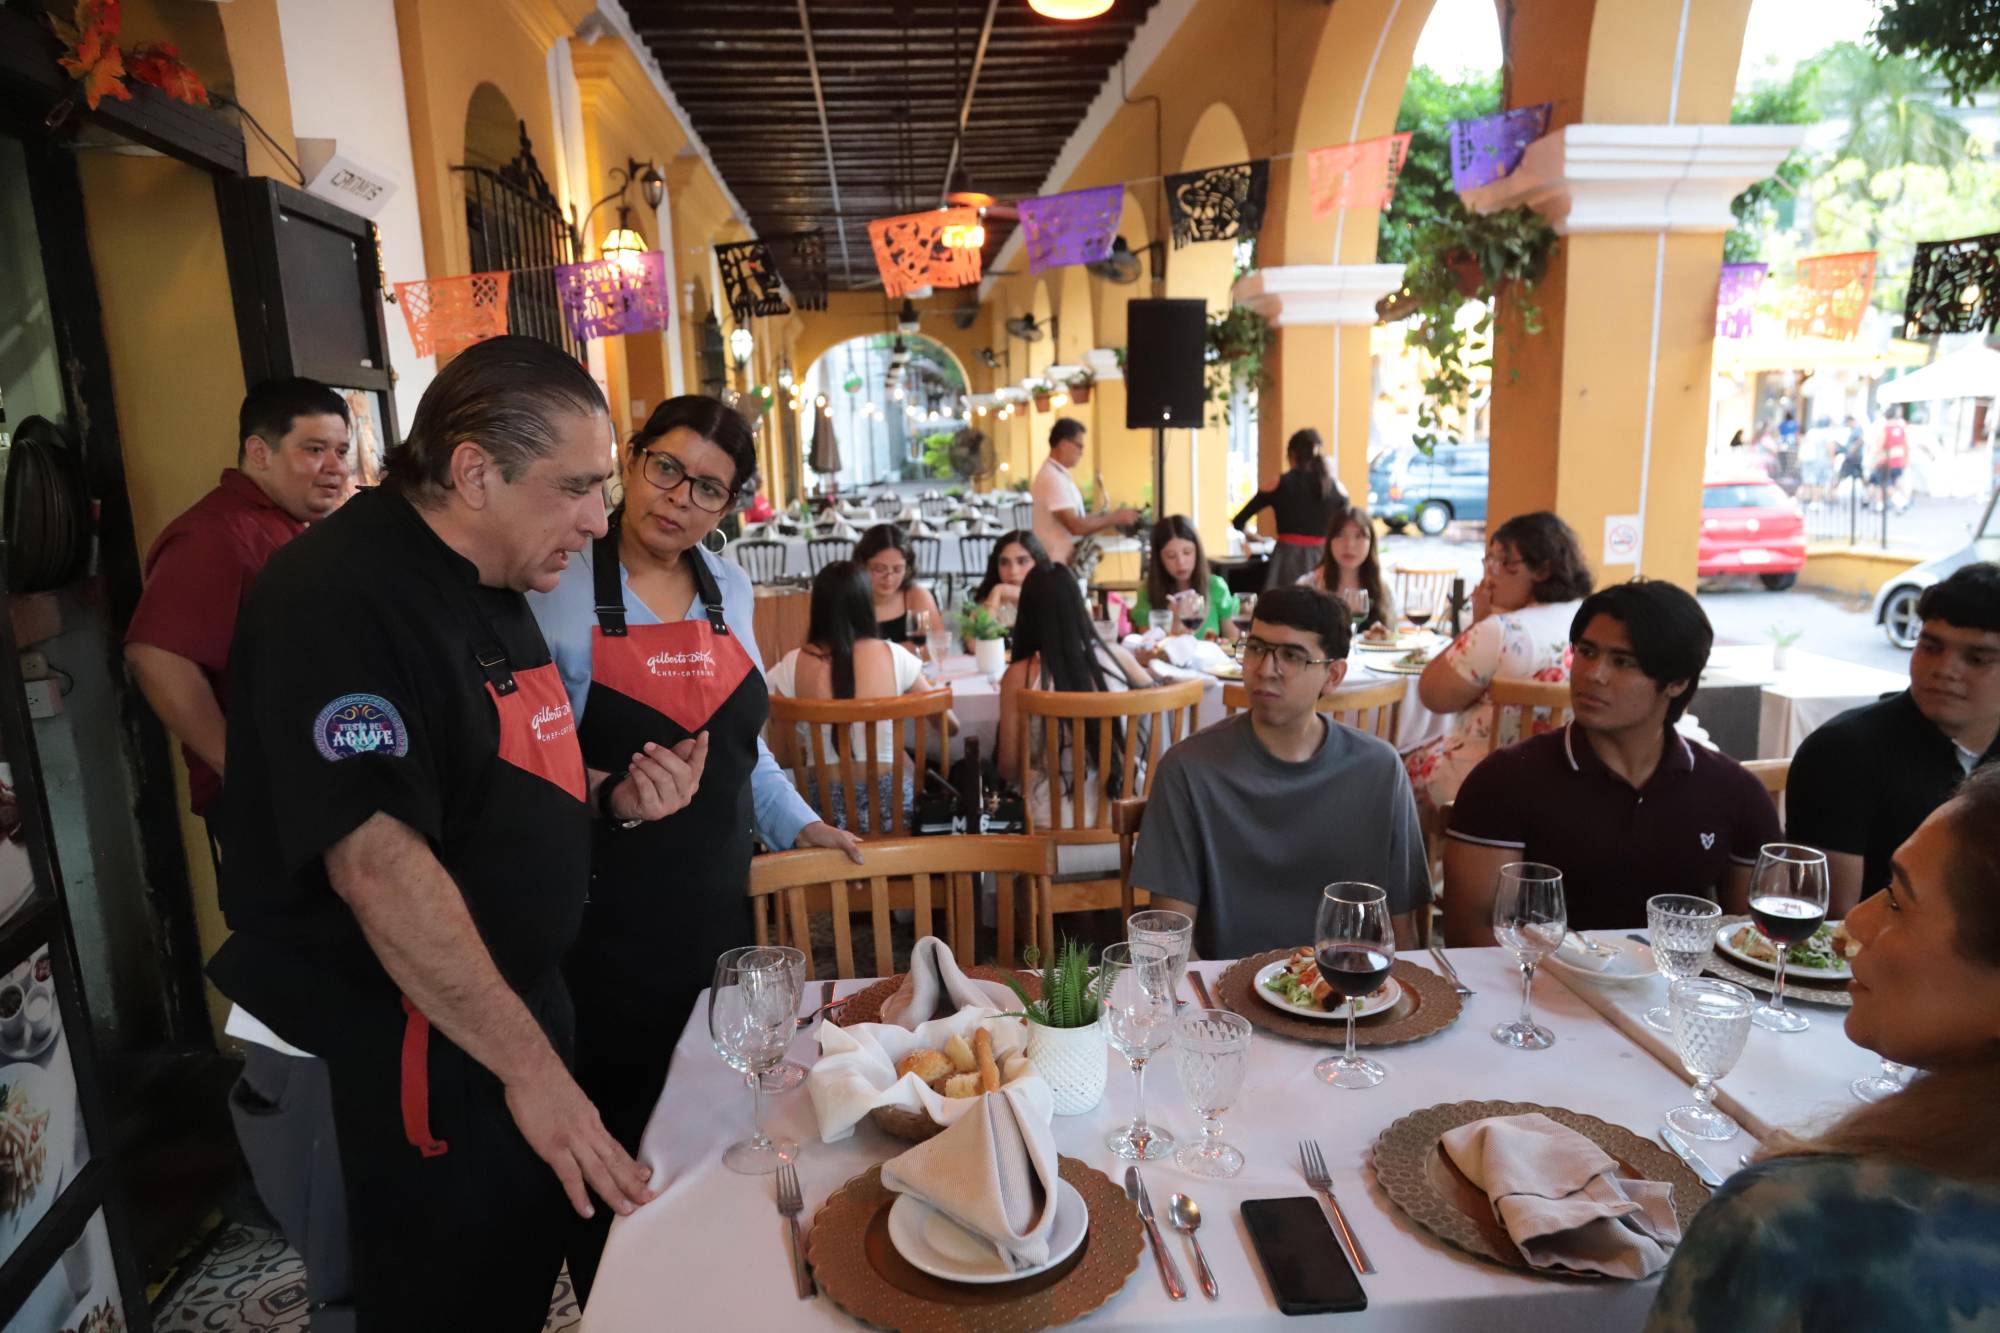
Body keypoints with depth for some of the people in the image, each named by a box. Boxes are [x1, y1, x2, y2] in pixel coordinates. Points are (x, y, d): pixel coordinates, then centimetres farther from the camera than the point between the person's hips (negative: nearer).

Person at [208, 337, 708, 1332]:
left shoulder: (492, 584, 7)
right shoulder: (340, 597, -23)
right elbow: (376, 859, -29)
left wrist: (615, 797, -3)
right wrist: (531, 1065, -26)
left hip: (513, 999, 9)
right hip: (412, 1052, -9)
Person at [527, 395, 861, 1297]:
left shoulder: (728, 587, 5)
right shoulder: (559, 588, -13)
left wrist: (799, 824, 11)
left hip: (714, 903, 5)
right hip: (605, 918, -5)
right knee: (615, 1139, 8)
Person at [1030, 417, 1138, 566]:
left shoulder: (1058, 474, 14)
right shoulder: (1052, 478, -18)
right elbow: (1076, 526, -22)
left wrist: (1106, 516, 6)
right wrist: (1115, 518, -14)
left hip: (1066, 561, 10)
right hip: (1057, 564, -10)